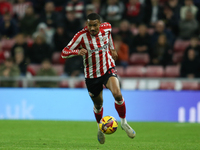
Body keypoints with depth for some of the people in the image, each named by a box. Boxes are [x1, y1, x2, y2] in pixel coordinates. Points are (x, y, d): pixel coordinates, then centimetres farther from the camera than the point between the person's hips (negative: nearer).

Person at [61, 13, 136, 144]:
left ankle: (124, 122, -3)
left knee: (117, 94, -25)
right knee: (98, 104, 14)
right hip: (92, 75, -1)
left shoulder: (106, 28, -9)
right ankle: (100, 127, 44)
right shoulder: (81, 36, -19)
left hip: (108, 69, 1)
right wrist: (78, 51, -37)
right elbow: (64, 53, -19)